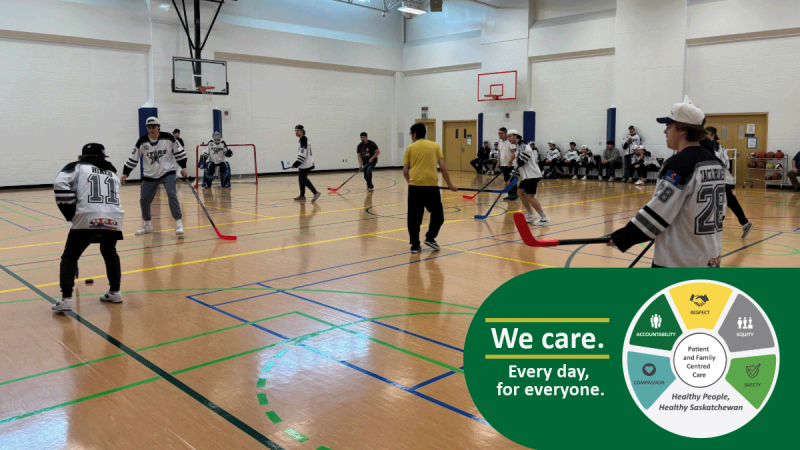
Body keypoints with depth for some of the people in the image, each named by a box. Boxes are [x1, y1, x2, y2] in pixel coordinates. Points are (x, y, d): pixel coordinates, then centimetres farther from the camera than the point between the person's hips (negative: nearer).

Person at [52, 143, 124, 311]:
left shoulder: (78, 167, 16)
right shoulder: (112, 173, 28)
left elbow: (60, 184, -1)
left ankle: (66, 299, 3)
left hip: (88, 219, -4)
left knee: (69, 257, 12)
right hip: (114, 219, 4)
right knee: (110, 253, 30)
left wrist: (70, 212, 5)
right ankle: (114, 292, 30)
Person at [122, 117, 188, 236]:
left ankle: (178, 224, -18)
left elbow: (179, 151, 2)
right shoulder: (142, 142, -4)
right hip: (150, 175, 3)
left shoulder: (168, 138, -8)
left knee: (171, 194, -22)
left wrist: (183, 167, -2)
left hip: (168, 172, -3)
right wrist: (125, 173, 0)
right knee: (144, 200, 3)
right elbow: (133, 158, 3)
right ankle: (147, 225, 24)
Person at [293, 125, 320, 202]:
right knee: (301, 178, 13)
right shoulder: (303, 139, 16)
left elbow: (302, 154, -22)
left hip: (305, 164, -10)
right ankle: (302, 196, 18)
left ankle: (315, 193, -16)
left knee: (303, 179, -11)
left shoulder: (303, 140, -16)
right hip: (304, 164, 10)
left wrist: (296, 164, -19)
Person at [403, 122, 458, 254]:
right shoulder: (435, 146, 9)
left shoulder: (410, 148, 8)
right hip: (431, 185, 0)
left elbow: (405, 171, 6)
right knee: (437, 213, 18)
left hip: (415, 185, 1)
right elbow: (442, 167, 3)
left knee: (414, 217, 8)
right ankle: (430, 237, 9)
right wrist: (450, 185, 10)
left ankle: (415, 245, 7)